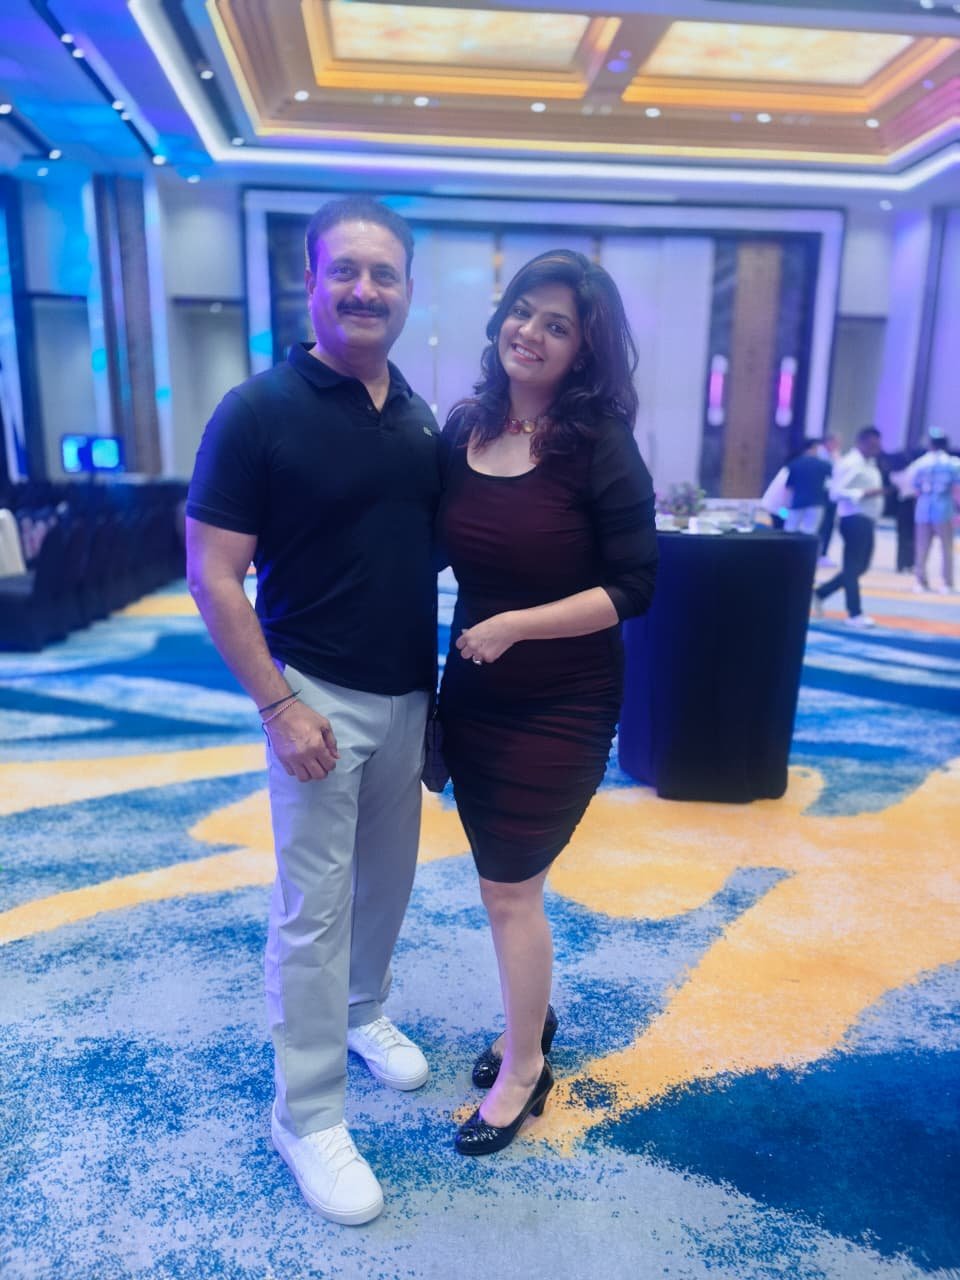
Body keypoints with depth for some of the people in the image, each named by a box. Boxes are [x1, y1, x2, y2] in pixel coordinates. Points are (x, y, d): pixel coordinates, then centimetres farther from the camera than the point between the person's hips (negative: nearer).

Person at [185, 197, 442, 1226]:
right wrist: (278, 706, -17)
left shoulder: (417, 416, 6)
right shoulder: (259, 410, -12)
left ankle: (362, 1013, 45)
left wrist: (436, 677, 10)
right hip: (318, 697, -6)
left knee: (386, 879, 20)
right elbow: (212, 577, -13)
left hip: (408, 693, 6)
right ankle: (306, 1119, 22)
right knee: (313, 909, 3)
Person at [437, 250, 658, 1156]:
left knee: (508, 888, 6)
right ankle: (531, 1017, 45)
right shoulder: (461, 433, 1)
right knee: (503, 882, 19)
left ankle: (524, 1067, 31)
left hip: (560, 707, -5)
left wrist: (514, 625, -20)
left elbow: (631, 588, -13)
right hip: (471, 695, 5)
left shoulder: (601, 451, -13)